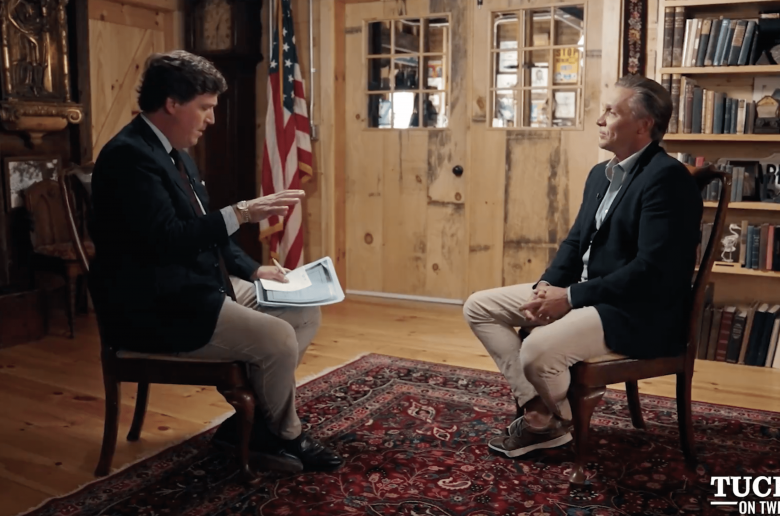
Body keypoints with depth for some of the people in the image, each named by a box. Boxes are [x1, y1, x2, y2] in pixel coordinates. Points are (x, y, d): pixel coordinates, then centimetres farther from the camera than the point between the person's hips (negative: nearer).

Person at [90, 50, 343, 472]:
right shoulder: (128, 155, -18)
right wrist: (240, 214, -25)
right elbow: (168, 241, -27)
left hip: (201, 287, 11)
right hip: (159, 308, -11)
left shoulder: (174, 153, 14)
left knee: (305, 312, 6)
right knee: (278, 339, -23)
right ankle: (279, 434, 6)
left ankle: (252, 423, 10)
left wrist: (253, 270, 6)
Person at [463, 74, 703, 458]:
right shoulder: (600, 173, 13)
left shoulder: (667, 177, -17)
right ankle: (536, 407, -3)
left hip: (640, 313, -9)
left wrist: (571, 297, -22)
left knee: (538, 347, -33)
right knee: (478, 307, 1)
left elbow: (651, 270, -23)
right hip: (584, 294, 10)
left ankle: (558, 417, 2)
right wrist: (547, 287, -6)